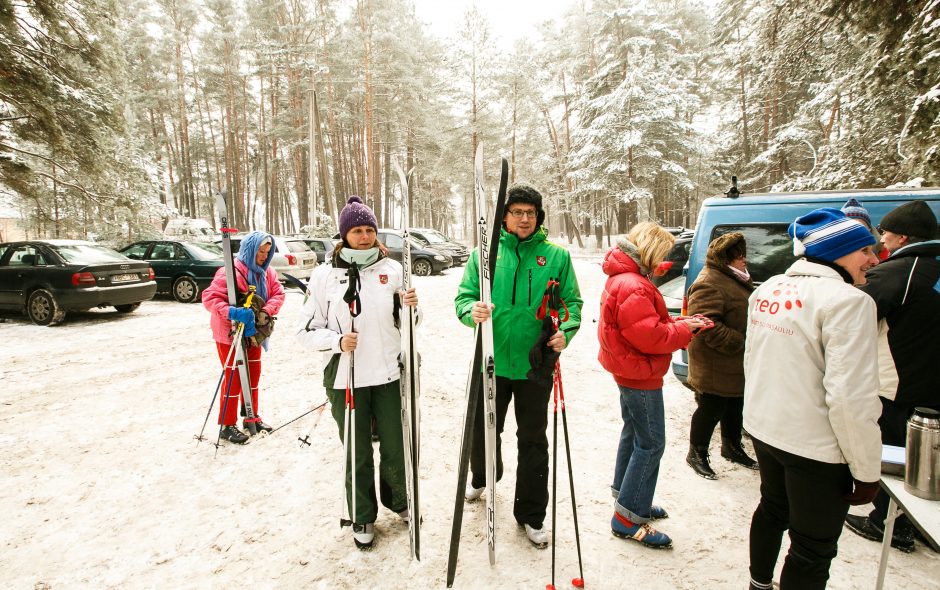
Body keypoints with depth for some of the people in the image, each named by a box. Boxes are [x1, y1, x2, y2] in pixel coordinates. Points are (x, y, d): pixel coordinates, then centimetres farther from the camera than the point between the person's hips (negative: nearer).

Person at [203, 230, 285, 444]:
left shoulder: (266, 271, 0)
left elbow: (278, 293, -3)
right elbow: (209, 297, -23)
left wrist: (267, 311, -21)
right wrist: (231, 312, -38)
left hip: (253, 333, 7)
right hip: (230, 334, -7)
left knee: (253, 375, 16)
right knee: (233, 378, 1)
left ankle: (252, 417, 32)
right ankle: (228, 425, 15)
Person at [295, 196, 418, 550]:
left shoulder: (392, 269, 3)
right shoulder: (325, 275, -2)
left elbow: (404, 323, 9)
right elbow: (306, 330, 0)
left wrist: (411, 308, -12)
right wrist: (337, 340, -17)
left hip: (389, 374, 2)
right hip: (345, 379, -1)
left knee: (396, 448, 11)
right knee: (358, 455, 13)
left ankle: (396, 498, 42)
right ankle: (362, 517, 36)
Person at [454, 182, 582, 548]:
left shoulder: (557, 256, 1)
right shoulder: (484, 253, 0)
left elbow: (572, 302, 3)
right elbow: (464, 296, -1)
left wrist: (565, 331, -16)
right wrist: (472, 311, -24)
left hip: (535, 364, -1)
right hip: (492, 362, 1)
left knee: (533, 441, 10)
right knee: (483, 431, 18)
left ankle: (531, 515, 29)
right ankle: (483, 477, 51)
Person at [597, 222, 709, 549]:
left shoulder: (623, 279, 10)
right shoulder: (633, 286, -24)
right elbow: (650, 336, -26)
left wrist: (681, 324, 2)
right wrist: (684, 329, -11)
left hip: (629, 373, 11)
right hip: (641, 376, -11)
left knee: (634, 433, 21)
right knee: (651, 444, -1)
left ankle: (626, 496, 37)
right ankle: (627, 518, 8)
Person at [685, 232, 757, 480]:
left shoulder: (734, 278, 12)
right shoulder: (709, 284, -23)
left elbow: (746, 313, 26)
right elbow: (709, 327, -30)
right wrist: (740, 343, -26)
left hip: (736, 365, 10)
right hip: (716, 366, -10)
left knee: (734, 406, 23)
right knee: (711, 409, 2)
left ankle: (731, 446, 43)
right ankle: (697, 454, 20)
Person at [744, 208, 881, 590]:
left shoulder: (769, 289, 3)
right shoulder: (847, 300, -20)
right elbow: (851, 397, -23)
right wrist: (867, 471, -11)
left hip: (763, 429, 8)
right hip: (813, 446, -8)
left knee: (773, 508, 29)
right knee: (813, 550, 12)